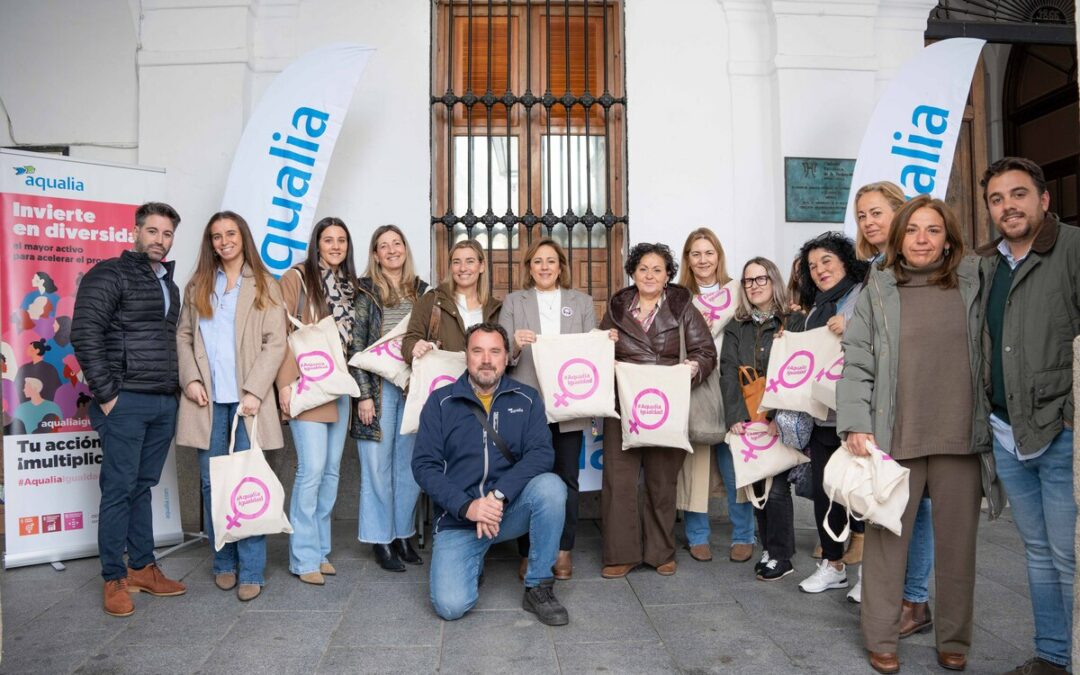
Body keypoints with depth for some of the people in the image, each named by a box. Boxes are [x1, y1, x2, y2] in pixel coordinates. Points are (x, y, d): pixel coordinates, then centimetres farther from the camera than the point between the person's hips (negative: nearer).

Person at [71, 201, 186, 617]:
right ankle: (114, 578, 10)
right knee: (119, 489, 0)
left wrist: (176, 388, 12)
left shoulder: (169, 285, 17)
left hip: (164, 404, 7)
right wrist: (106, 394, -15)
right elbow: (84, 334, -13)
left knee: (143, 487, 14)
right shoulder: (109, 275, -5)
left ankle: (142, 568, 23)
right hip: (126, 402, -7)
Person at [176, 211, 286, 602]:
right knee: (212, 482, 6)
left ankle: (251, 572, 4)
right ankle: (224, 563, 19)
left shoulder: (264, 286, 6)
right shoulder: (197, 286, 15)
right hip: (208, 399, 3)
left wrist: (255, 390, -11)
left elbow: (275, 342, -1)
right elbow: (183, 336, 14)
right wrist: (190, 379, -3)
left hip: (247, 398, -3)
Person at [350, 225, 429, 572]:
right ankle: (381, 539, 15)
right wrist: (363, 394, -9)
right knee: (378, 465, 3)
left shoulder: (421, 290, 11)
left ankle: (403, 535, 21)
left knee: (410, 464, 7)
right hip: (378, 386, -3)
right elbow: (356, 345, -4)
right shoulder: (366, 291, 0)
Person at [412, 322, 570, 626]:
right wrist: (467, 506, -19)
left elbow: (541, 453, -10)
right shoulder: (441, 402, 1)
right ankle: (474, 560, 17)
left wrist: (498, 495, -24)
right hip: (458, 518, -1)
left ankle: (538, 588, -10)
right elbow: (424, 464, -6)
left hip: (510, 509, 1)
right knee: (450, 605, -20)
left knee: (551, 485, -29)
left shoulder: (526, 399, 3)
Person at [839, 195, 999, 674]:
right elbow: (857, 362, -1)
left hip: (961, 437, 1)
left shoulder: (972, 284, 6)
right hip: (895, 438, -1)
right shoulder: (878, 290, 3)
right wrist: (856, 425, -9)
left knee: (957, 542, 11)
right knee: (887, 539, 5)